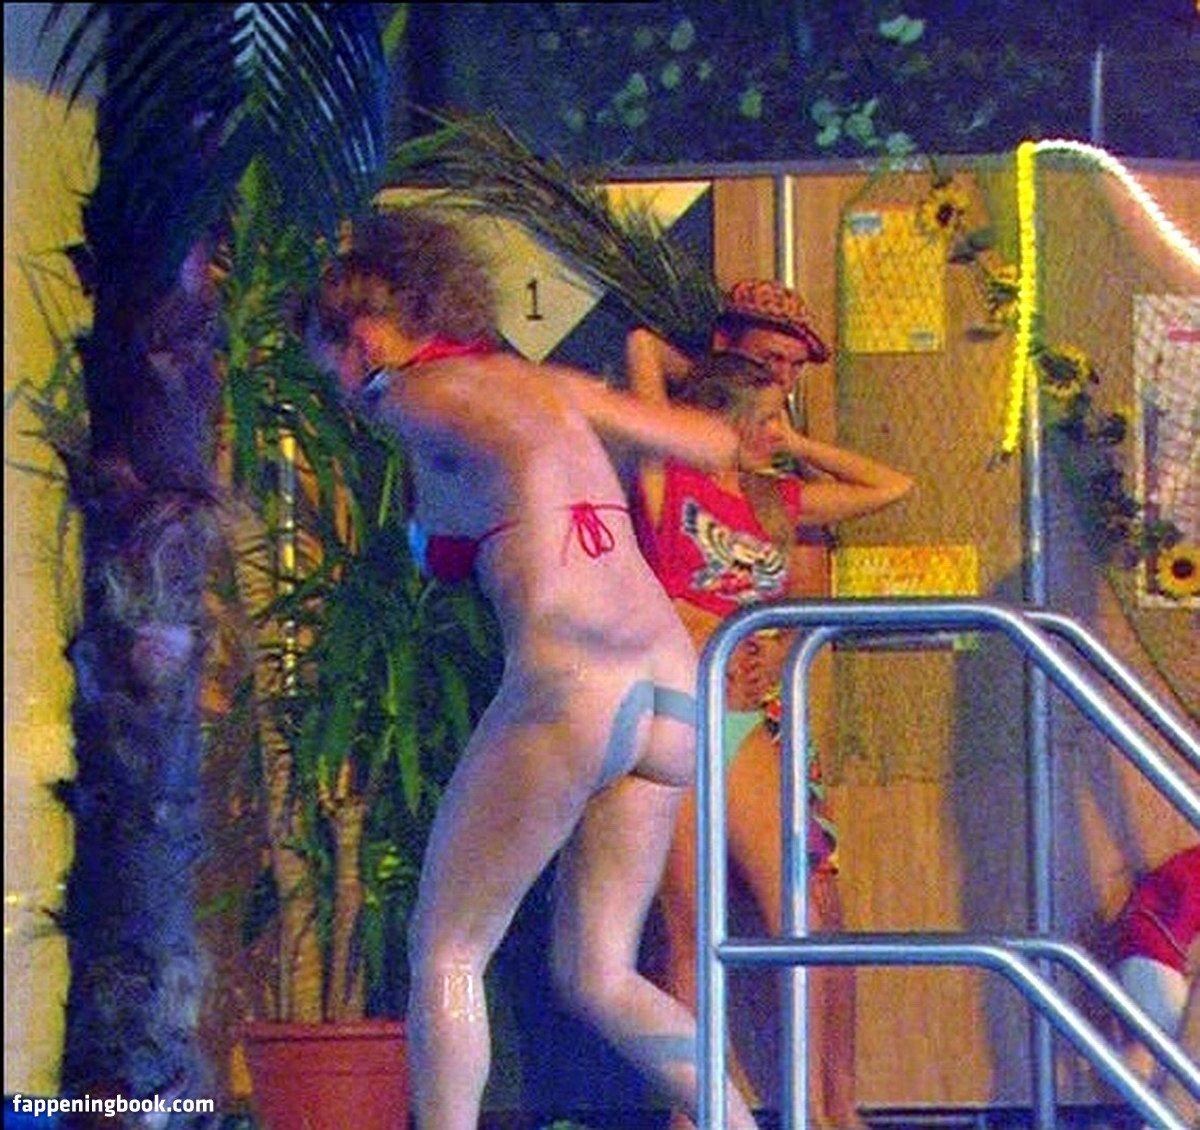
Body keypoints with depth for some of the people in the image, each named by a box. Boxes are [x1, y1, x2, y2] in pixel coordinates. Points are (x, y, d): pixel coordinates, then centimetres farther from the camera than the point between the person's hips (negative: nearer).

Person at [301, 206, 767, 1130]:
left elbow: (524, 440, -18)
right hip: (672, 693, 7)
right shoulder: (551, 384, 22)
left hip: (567, 683, -7)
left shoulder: (422, 394, 3)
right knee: (597, 975, 15)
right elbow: (715, 442, 30)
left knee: (445, 953, 6)